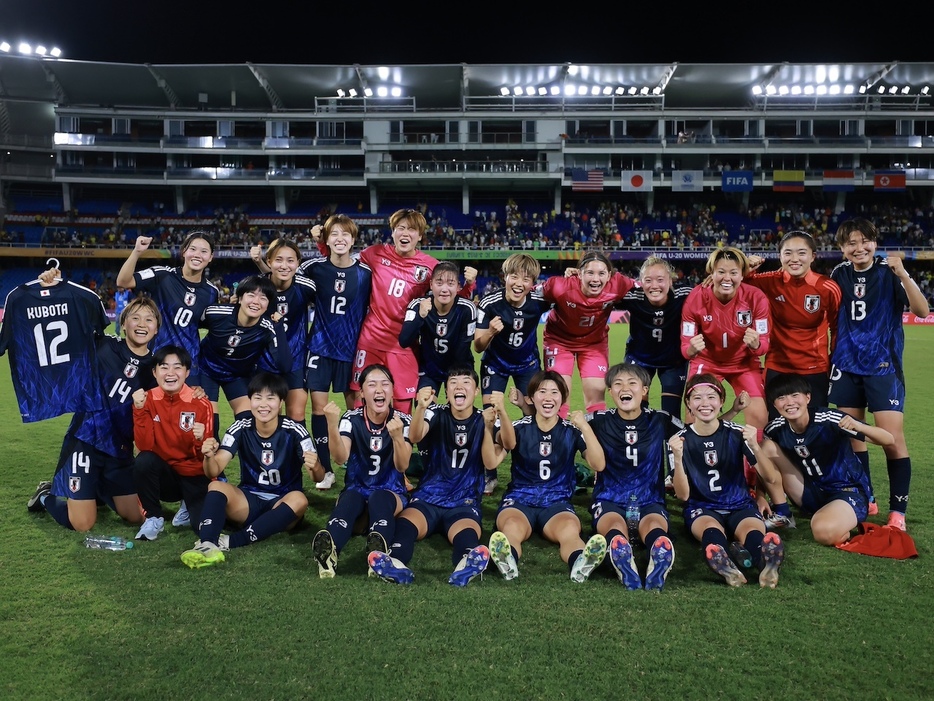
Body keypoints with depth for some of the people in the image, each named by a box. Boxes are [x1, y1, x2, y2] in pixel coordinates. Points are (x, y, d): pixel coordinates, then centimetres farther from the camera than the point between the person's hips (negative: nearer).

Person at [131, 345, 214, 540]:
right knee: (143, 461, -31)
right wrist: (139, 409, -27)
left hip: (195, 476, -1)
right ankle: (154, 517, -7)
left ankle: (189, 505, 15)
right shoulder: (148, 399, -7)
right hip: (164, 474, 1)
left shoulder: (201, 404, -13)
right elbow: (144, 446, -17)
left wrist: (201, 440, -34)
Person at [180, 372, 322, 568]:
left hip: (283, 505, -2)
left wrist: (315, 468, -41)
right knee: (216, 486, -24)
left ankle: (230, 541, -35)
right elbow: (214, 472, -14)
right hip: (249, 500, 2)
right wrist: (209, 456, -38)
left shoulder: (294, 431, -13)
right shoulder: (241, 429, -7)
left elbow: (317, 478, -17)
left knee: (299, 499, -34)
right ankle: (207, 544, -46)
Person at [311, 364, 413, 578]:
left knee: (379, 499, -36)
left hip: (391, 492, 0)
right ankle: (328, 548, -65)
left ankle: (378, 550, -65)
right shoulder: (351, 419, -3)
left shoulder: (403, 421, -4)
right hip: (356, 489, 0)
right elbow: (340, 458, -19)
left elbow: (402, 466, -16)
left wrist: (397, 437, -35)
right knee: (350, 499, -36)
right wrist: (332, 424, -36)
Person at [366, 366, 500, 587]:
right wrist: (420, 407, -39)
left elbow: (491, 463, -8)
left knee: (467, 533, -36)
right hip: (428, 497, 1)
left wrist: (487, 426, -23)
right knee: (405, 524, -33)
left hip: (465, 502, -1)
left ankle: (467, 564, -67)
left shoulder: (483, 420, 5)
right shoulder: (436, 414, 3)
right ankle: (397, 563, -61)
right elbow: (414, 437, -19)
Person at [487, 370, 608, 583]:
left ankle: (581, 563, -63)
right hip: (519, 498, 0)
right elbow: (509, 443, -25)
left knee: (570, 530, -35)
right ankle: (507, 560, -64)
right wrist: (502, 413, -47)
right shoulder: (521, 427, 1)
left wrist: (585, 427, -22)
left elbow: (598, 465, -8)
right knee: (512, 528, -36)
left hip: (557, 502, 0)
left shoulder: (572, 431, 4)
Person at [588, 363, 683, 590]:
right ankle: (625, 570, -67)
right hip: (609, 500, -1)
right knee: (616, 528, -39)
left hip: (650, 501, 1)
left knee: (654, 527, -37)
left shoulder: (660, 421, 6)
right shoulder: (599, 422, 4)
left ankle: (658, 567, -66)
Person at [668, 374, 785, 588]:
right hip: (701, 509, -1)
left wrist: (755, 446, -25)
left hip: (740, 506, 1)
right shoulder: (681, 439, -3)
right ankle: (725, 566, -67)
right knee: (711, 530, -35)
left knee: (753, 530, -34)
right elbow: (683, 495, -8)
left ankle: (767, 562, -66)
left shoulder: (736, 433, -2)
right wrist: (678, 458, -25)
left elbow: (772, 479, -7)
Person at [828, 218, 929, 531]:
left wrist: (903, 275, -30)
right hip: (847, 365, 4)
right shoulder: (839, 274, 4)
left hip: (883, 365, -4)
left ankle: (897, 511, 4)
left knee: (893, 438, -7)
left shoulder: (889, 272, -7)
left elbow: (922, 311, -18)